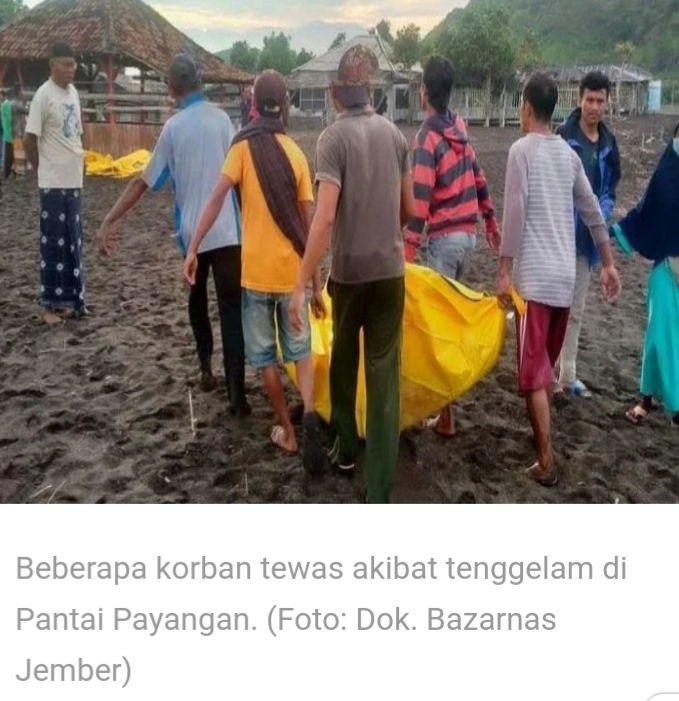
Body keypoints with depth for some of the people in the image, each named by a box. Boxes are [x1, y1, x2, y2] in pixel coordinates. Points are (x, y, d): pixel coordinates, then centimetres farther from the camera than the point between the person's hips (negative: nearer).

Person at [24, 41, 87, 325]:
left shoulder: (73, 92, 11)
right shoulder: (44, 95, -13)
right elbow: (29, 140, -13)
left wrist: (79, 162, 12)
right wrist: (43, 169, -2)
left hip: (74, 180, 8)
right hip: (53, 183, -7)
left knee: (73, 243, 12)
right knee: (53, 244, -2)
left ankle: (71, 299, 22)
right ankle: (51, 304, 6)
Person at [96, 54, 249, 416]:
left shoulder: (173, 127, -1)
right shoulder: (221, 119, 1)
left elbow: (145, 182, -2)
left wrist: (110, 221, 3)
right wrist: (247, 219, 17)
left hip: (192, 231, 1)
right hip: (227, 230, -1)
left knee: (197, 299, 25)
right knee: (232, 310, -1)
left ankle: (205, 367, 27)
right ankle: (236, 394, -9)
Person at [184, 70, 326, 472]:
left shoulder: (244, 146, -2)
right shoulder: (297, 153, 4)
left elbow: (217, 198, -15)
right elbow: (309, 224, 3)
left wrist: (193, 249, -11)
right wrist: (317, 284, 9)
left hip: (256, 271, -2)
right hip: (291, 272, 2)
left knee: (265, 356, 12)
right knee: (301, 349, 16)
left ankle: (287, 432, 19)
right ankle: (310, 415, -7)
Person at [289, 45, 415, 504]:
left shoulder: (334, 137, -10)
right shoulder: (395, 134, 5)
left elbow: (325, 217, -20)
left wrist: (301, 286, -19)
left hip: (348, 270, -3)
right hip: (390, 270, 3)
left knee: (344, 361, 21)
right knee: (385, 373, 1)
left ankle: (346, 448, 38)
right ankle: (379, 492, 2)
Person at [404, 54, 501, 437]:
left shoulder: (427, 137, -15)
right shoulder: (460, 126, 8)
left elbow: (421, 199, -22)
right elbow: (479, 177, 15)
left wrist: (409, 252, -23)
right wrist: (492, 222, 25)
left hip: (444, 238, -8)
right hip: (468, 234, 8)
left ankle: (445, 415, 2)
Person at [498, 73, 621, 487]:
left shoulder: (522, 149, -7)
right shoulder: (569, 154, 12)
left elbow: (515, 212, -15)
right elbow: (593, 211, 13)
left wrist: (505, 271, -11)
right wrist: (609, 263, 19)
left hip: (534, 276, -7)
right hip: (565, 275, 7)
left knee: (533, 370, -4)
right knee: (547, 365, 20)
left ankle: (546, 461, -4)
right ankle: (543, 438, 33)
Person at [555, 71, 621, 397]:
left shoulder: (609, 143, 8)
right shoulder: (563, 136, -12)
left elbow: (610, 187, 16)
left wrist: (603, 213, -2)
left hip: (588, 237, 6)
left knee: (576, 310, 13)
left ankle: (568, 375, 24)